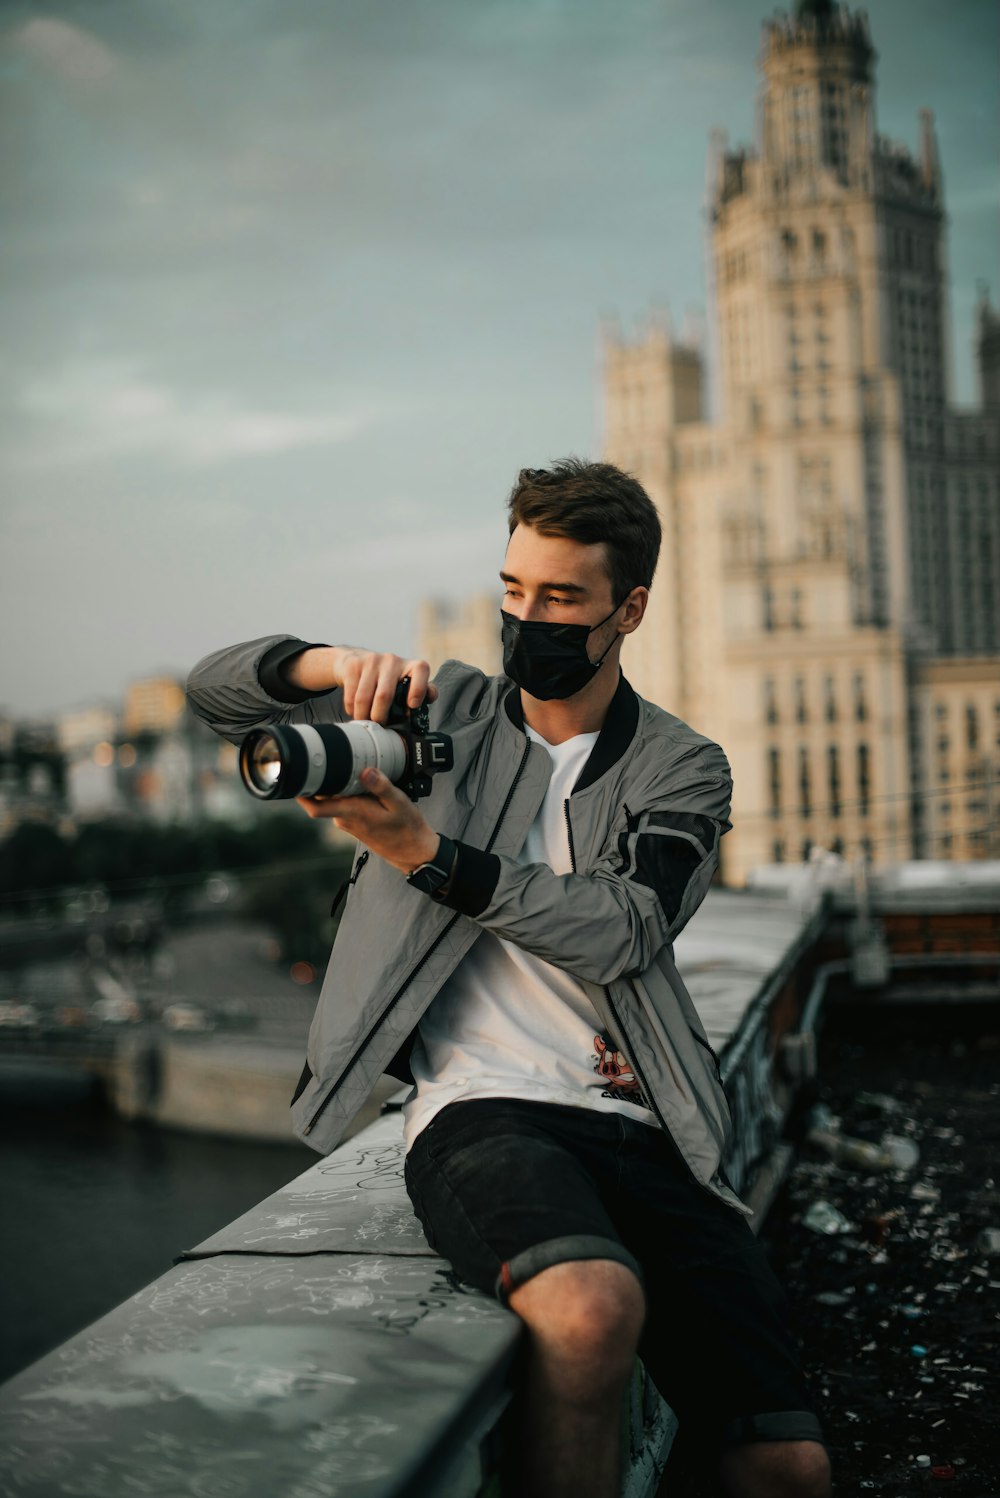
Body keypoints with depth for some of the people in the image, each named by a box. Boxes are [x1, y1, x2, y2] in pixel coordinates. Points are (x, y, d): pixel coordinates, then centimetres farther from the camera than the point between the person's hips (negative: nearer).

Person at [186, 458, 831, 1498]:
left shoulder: (681, 768, 10)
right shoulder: (445, 712, 12)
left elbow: (622, 932, -9)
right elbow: (215, 690, 9)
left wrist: (428, 855, -19)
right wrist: (337, 663, -12)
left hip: (645, 1136, 2)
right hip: (482, 1111, -2)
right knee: (593, 1308, -35)